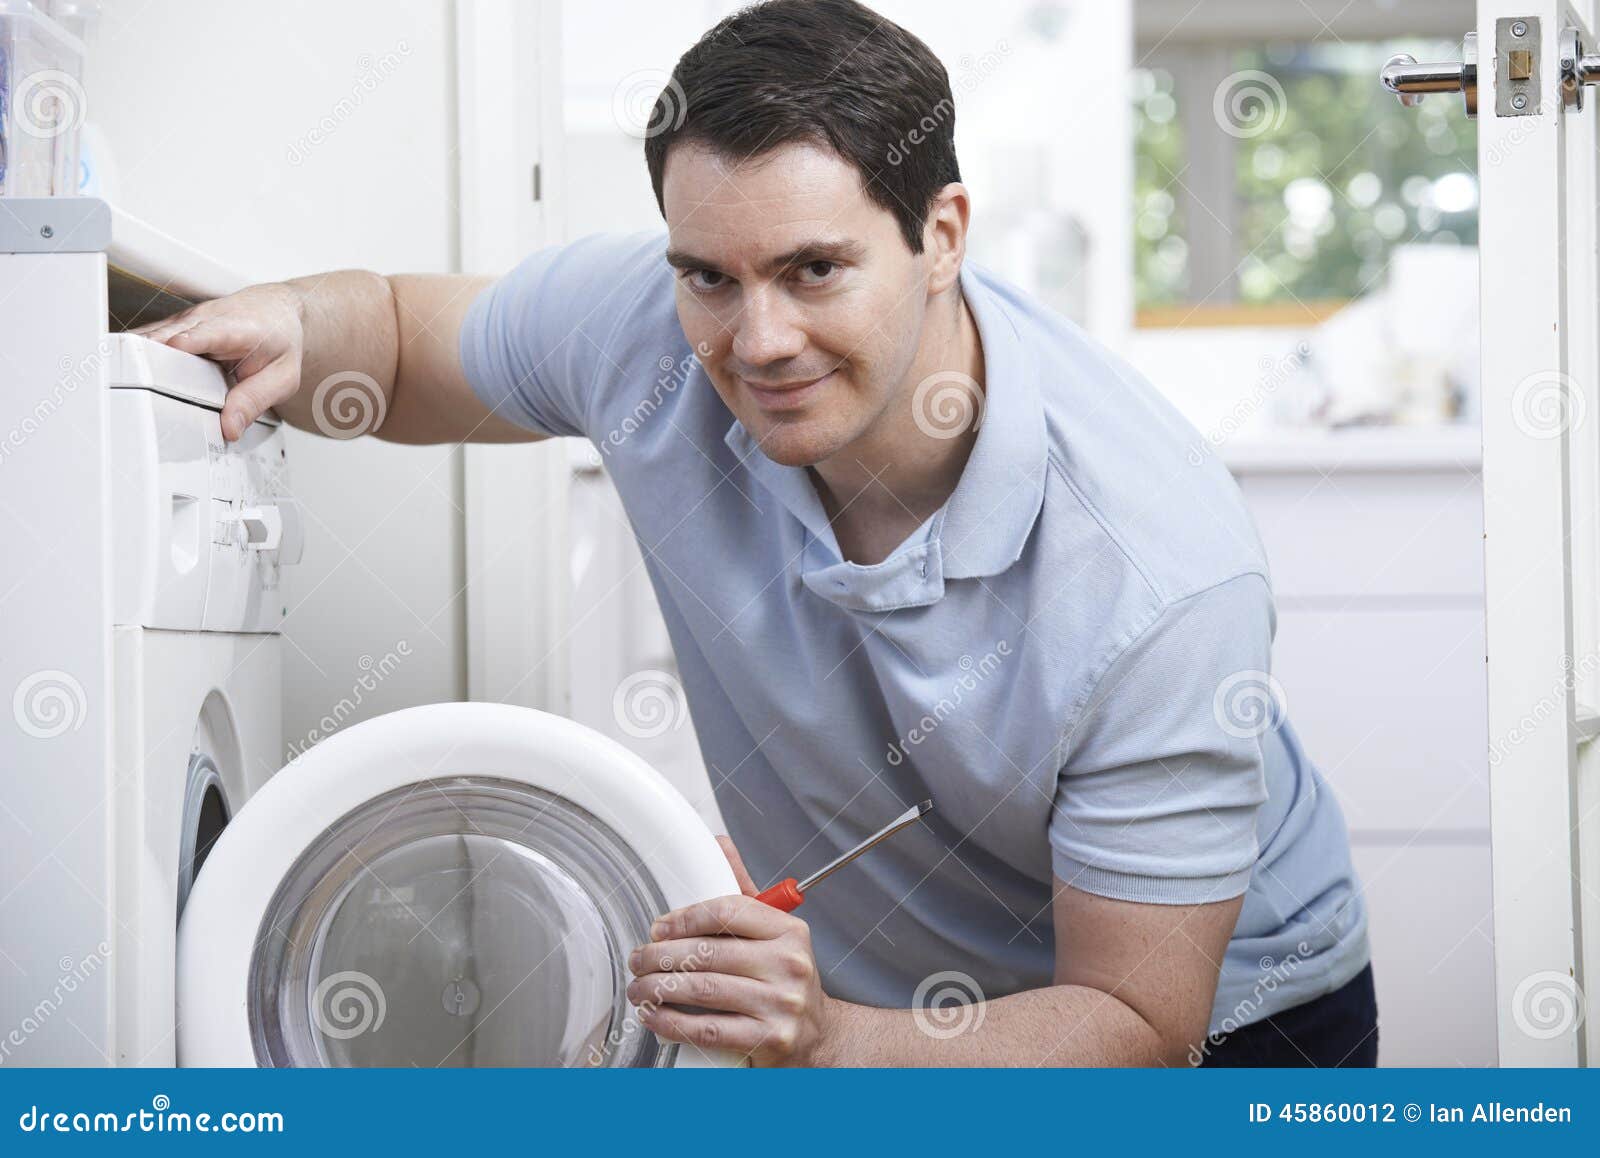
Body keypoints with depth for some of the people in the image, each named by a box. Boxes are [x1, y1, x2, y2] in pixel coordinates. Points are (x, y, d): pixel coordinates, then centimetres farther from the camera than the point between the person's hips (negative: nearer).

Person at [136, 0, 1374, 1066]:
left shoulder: (1159, 574, -34)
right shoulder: (646, 325, -21)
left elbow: (1138, 1025, -28)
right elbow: (406, 337, 2)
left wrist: (833, 1043, -44)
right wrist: (297, 328, -22)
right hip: (863, 999, 4)